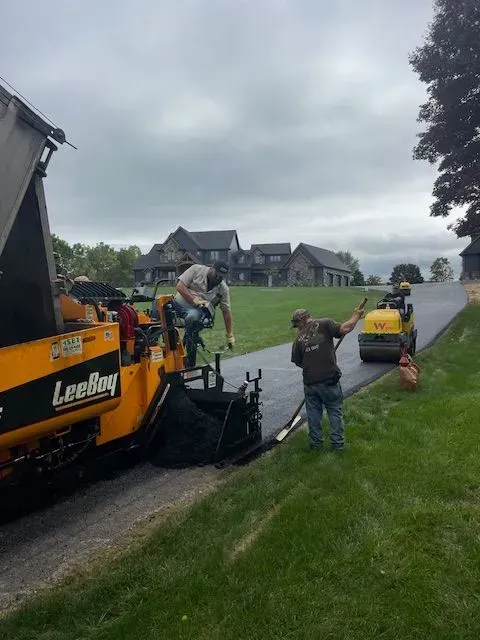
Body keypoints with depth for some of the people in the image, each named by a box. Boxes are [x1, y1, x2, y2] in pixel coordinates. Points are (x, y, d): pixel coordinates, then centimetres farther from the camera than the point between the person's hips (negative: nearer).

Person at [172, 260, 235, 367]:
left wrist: (230, 335, 4)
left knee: (193, 317, -36)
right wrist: (195, 300, -18)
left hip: (196, 311, -1)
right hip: (178, 304, 1)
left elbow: (226, 311, 7)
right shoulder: (196, 269, -2)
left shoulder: (223, 289, 4)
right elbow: (180, 286, -7)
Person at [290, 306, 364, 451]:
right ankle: (338, 443, 17)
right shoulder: (324, 324, -5)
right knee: (335, 411, 12)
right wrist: (356, 316, -1)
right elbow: (345, 329, -17)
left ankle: (316, 442, 25)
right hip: (329, 378, -2)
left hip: (309, 381, 3)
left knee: (313, 412, 17)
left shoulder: (299, 338, 6)